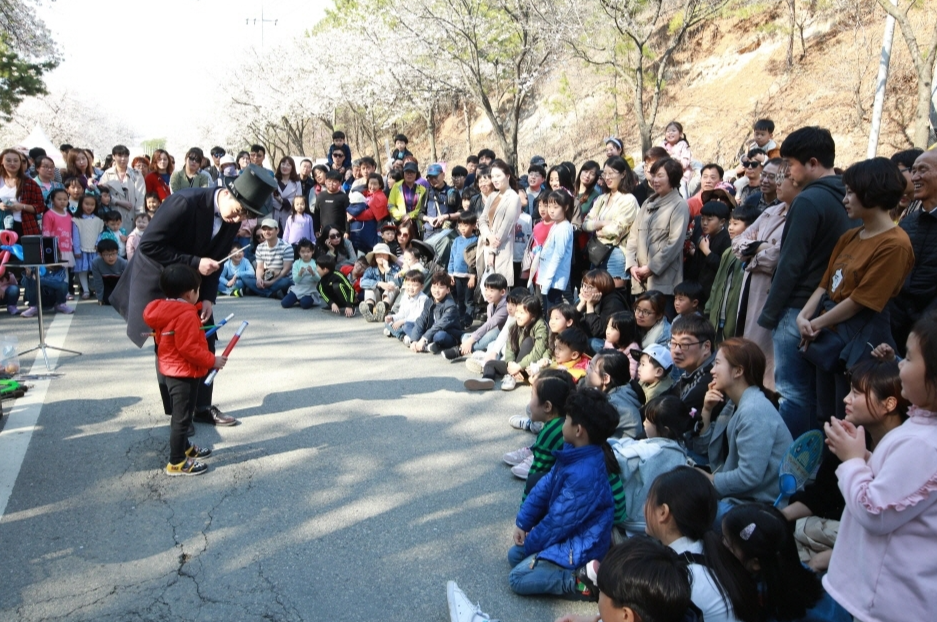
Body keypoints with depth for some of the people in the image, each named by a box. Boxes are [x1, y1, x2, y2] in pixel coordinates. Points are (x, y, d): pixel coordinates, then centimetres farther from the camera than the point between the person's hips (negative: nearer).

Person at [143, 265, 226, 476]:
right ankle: (177, 462, 6)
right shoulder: (186, 315, -24)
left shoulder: (164, 311, 6)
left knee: (181, 415, 23)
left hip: (173, 370, 10)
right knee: (182, 417, -2)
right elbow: (189, 348, -27)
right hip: (184, 373, -10)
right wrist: (212, 360, -17)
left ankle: (184, 448, 39)